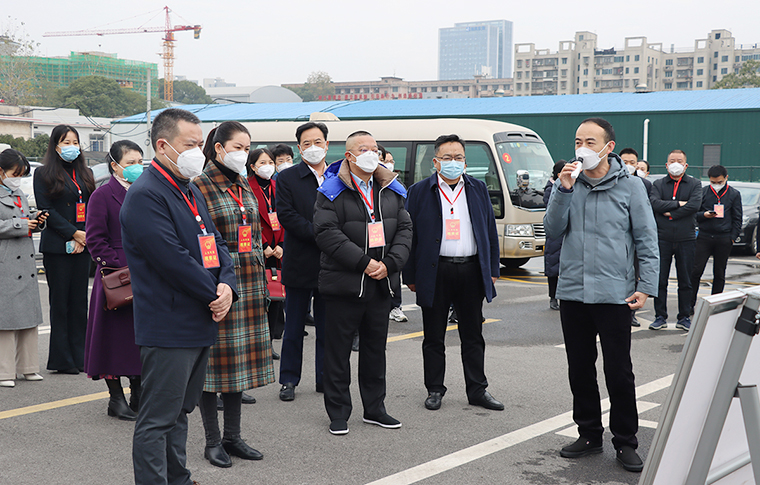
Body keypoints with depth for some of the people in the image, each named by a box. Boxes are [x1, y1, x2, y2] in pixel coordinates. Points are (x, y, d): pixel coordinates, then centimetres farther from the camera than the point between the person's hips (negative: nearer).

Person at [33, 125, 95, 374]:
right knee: (60, 303, 0)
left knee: (80, 302, 6)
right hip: (57, 247, -5)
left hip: (82, 246, 5)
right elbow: (46, 210, -8)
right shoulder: (44, 174, 0)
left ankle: (79, 357, 12)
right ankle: (62, 360, 6)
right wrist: (73, 233, -13)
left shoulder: (85, 174, 15)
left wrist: (85, 237, -5)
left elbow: (91, 208, 11)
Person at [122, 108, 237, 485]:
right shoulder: (145, 195, -16)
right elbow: (173, 260, -22)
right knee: (157, 421, -2)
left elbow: (215, 243, 15)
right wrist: (214, 295, -12)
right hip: (168, 329, -10)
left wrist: (227, 285, -4)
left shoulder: (191, 191, 15)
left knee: (179, 411, 20)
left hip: (199, 324, 10)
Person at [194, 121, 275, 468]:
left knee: (239, 360, 11)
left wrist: (261, 286, 16)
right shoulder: (199, 187, -8)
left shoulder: (246, 189, 14)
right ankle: (213, 441, 12)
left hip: (247, 286, 7)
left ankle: (233, 437, 22)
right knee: (213, 361, 1)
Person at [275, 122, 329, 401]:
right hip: (300, 263, -3)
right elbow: (286, 215, -12)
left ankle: (325, 378, 19)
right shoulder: (287, 179, 0)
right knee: (294, 327, 5)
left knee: (327, 327, 10)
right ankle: (289, 380, 14)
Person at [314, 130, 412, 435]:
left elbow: (404, 229, 7)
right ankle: (338, 413, 13)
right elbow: (327, 233, -16)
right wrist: (364, 262, -20)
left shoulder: (390, 190, 11)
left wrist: (389, 264, -9)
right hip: (344, 284, -5)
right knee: (338, 350, 2)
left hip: (380, 284, 5)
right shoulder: (333, 192, -6)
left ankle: (375, 408, 25)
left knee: (375, 348, 14)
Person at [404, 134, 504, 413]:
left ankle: (477, 391, 17)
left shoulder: (478, 190, 10)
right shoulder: (420, 191, 2)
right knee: (434, 337, 6)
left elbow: (490, 231, 12)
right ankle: (434, 390, 18)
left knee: (473, 335, 9)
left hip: (471, 271, 2)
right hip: (435, 272, -2)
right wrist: (410, 275, -3)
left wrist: (492, 270, 6)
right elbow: (409, 235, 1)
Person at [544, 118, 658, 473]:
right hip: (572, 292, 4)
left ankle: (625, 443, 12)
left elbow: (647, 240, 0)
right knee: (580, 369, 11)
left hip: (614, 294, -3)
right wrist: (564, 190, -12)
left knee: (619, 372, 0)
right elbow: (553, 229, -1)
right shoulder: (568, 184, 8)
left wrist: (646, 286, -8)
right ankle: (589, 434, 25)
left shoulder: (630, 187, 0)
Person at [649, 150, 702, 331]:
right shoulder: (658, 184, 9)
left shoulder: (695, 184, 7)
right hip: (662, 238, 0)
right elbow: (655, 203, -9)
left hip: (686, 239, 0)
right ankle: (660, 317, 9)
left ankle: (684, 317, 13)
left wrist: (670, 213, -10)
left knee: (685, 281, 5)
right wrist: (678, 204, -11)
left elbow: (694, 205, -10)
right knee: (660, 280, 1)